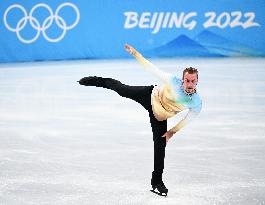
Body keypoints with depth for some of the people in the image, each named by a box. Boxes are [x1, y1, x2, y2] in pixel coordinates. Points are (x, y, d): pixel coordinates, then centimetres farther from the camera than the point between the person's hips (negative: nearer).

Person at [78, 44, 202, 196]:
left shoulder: (197, 103, -27)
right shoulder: (174, 81, -34)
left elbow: (188, 118, -7)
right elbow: (151, 67, -24)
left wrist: (172, 131, -6)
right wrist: (135, 53, -22)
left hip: (159, 116, 1)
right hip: (151, 96, -1)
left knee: (160, 145, -1)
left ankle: (157, 181, 15)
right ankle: (98, 81, 45)